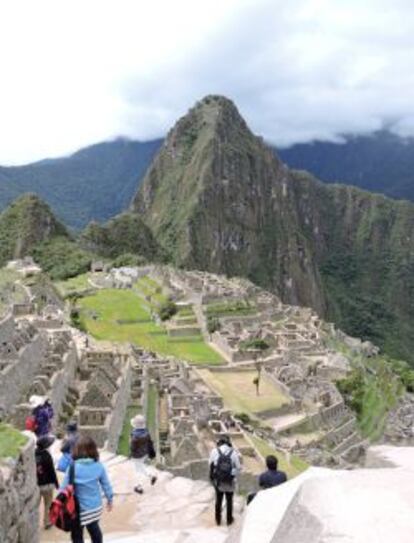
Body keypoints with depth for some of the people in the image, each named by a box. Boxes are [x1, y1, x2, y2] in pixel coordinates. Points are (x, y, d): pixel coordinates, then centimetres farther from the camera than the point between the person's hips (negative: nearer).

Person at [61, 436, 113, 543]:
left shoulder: (73, 467, -19)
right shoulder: (99, 466, -8)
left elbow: (64, 487, -14)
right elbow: (106, 485, 2)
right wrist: (110, 499, 17)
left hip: (80, 509, -4)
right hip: (96, 507, 4)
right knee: (94, 529, 25)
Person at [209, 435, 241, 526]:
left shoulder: (214, 451, -15)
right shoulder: (233, 453, -16)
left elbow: (210, 464, -6)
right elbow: (238, 468, -9)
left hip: (218, 481, 1)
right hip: (230, 482, -1)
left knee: (218, 500, 22)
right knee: (229, 501, 21)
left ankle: (218, 520, 36)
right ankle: (229, 520, 35)